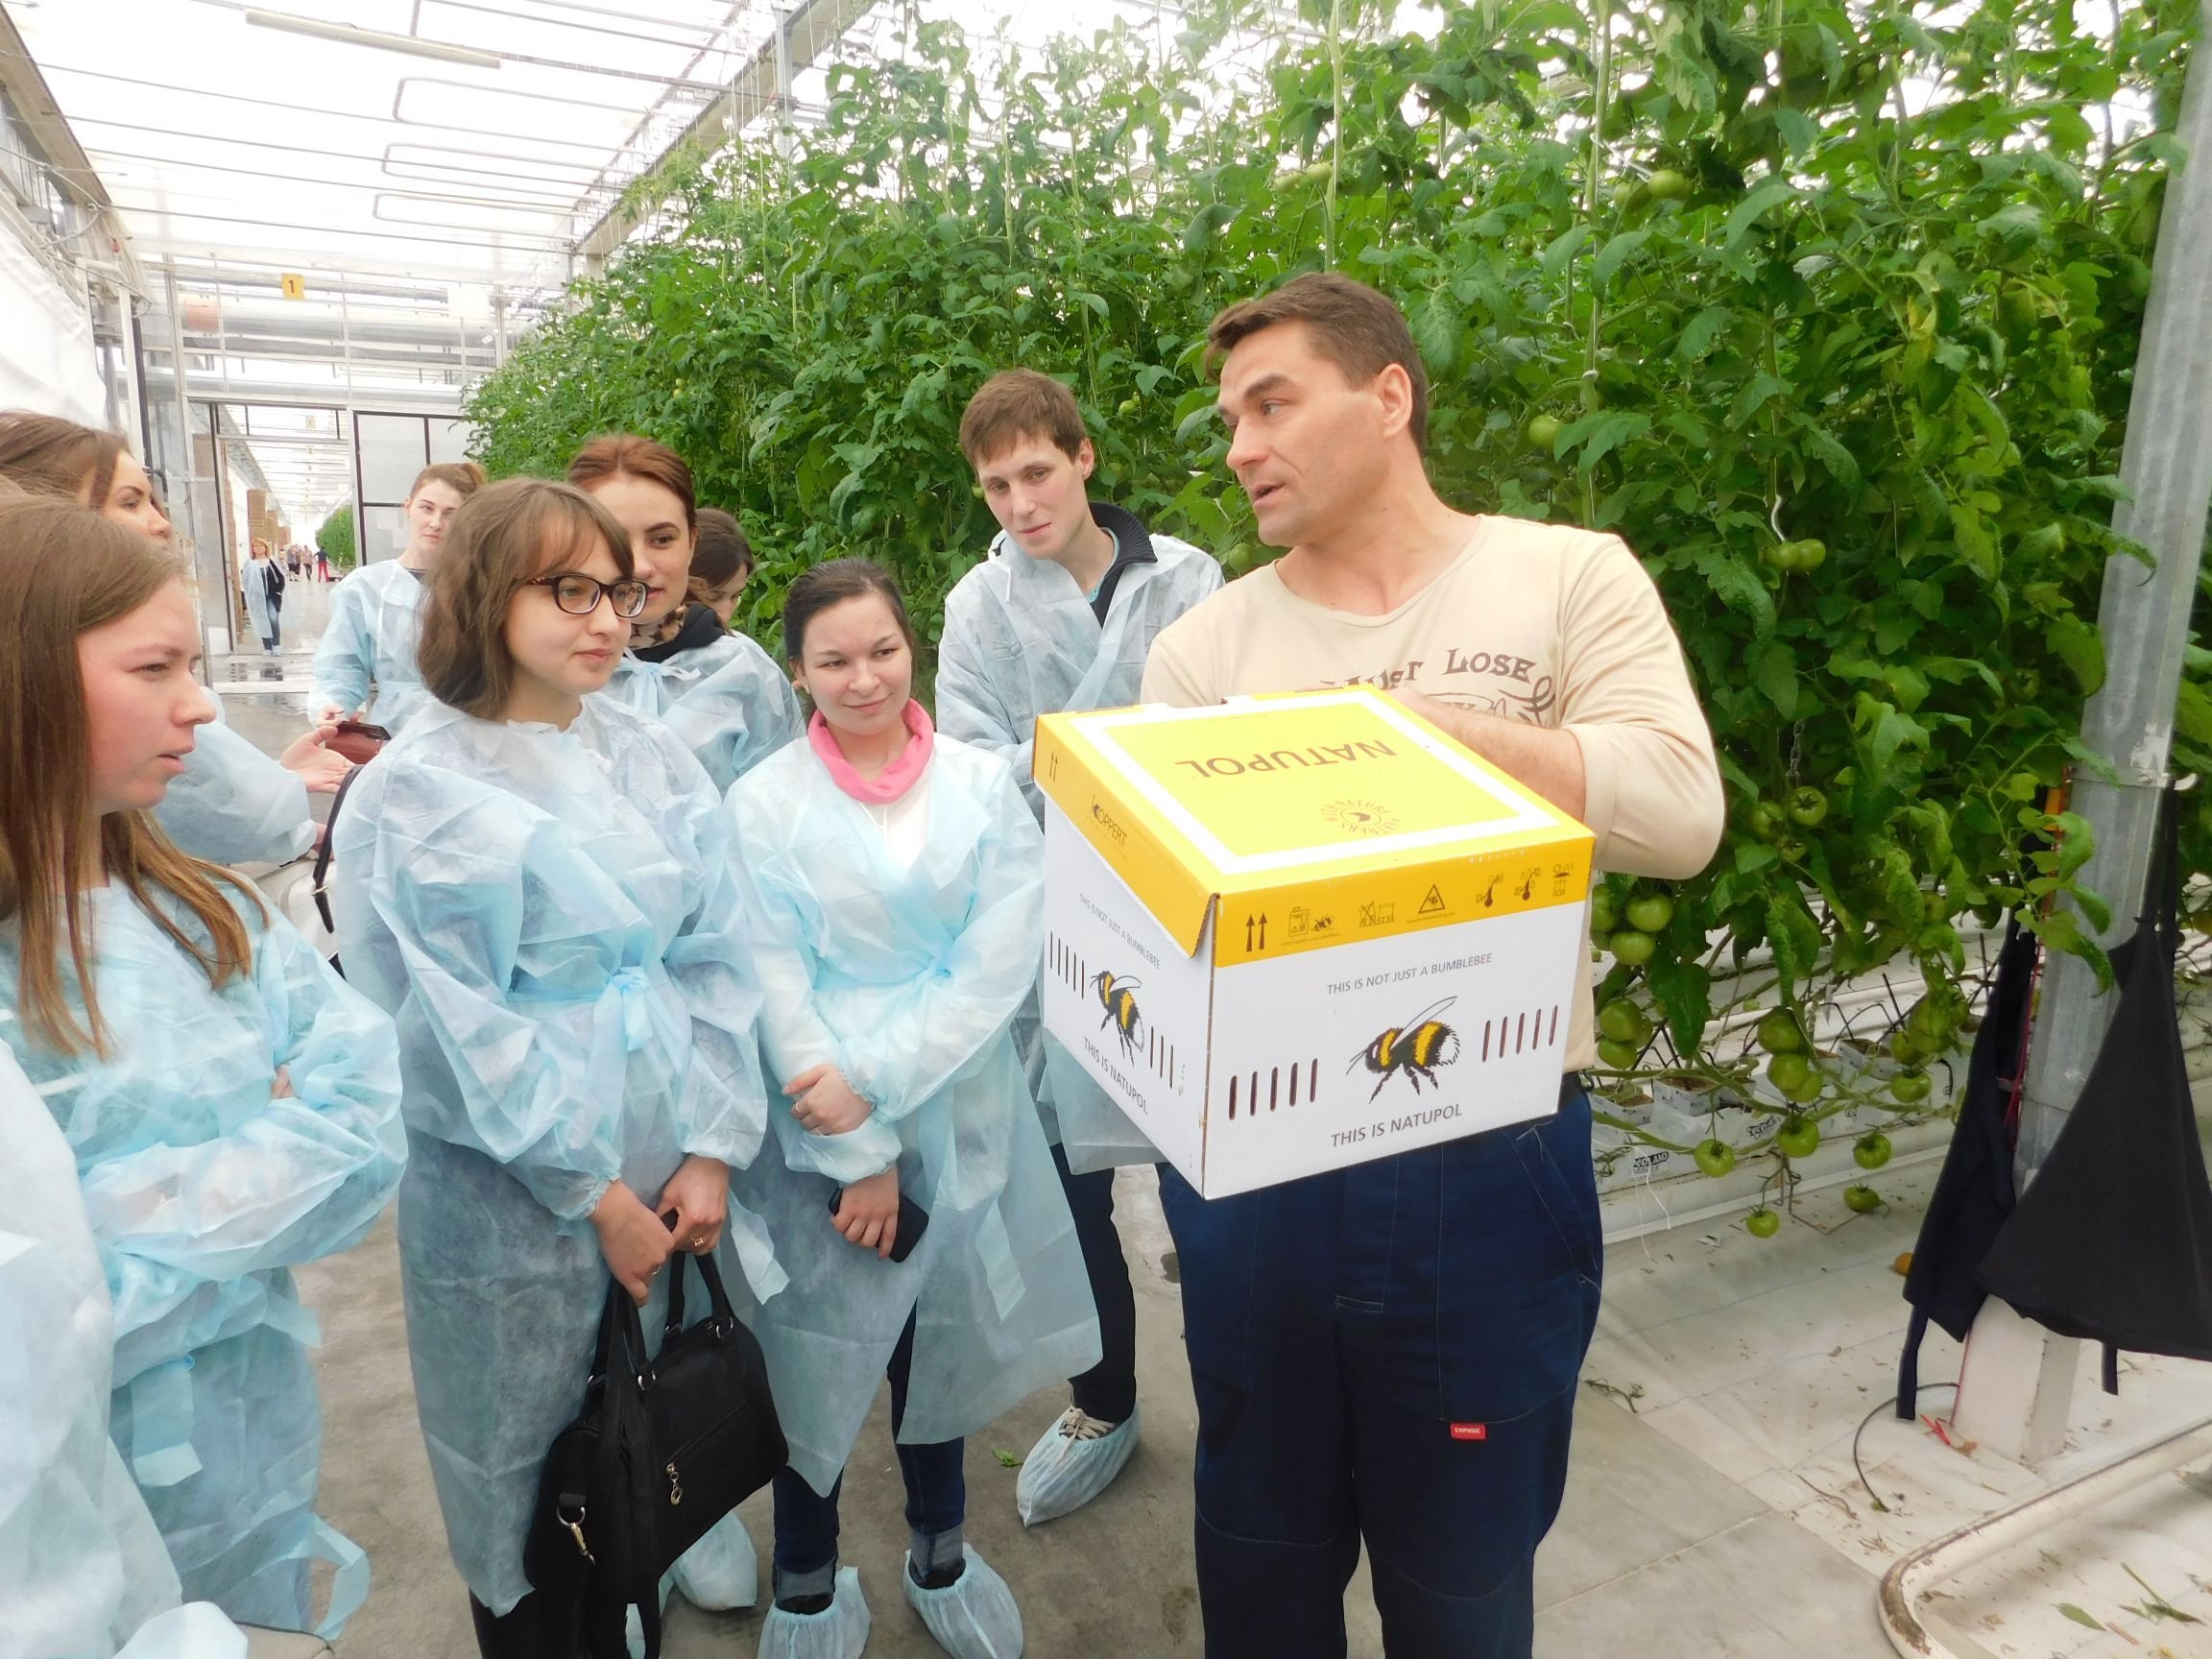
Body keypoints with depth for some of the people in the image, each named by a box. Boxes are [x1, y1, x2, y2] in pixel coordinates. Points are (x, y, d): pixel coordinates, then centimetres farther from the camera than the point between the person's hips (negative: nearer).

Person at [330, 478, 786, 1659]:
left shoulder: (650, 758, 2)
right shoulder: (416, 790, -10)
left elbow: (717, 959, 0)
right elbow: (459, 1031, -13)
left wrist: (712, 1147, -7)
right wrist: (598, 1196, -11)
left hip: (669, 1167, 4)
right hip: (513, 1191, -4)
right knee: (532, 1468, 14)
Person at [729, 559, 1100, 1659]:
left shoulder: (984, 785, -2)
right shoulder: (764, 802, -6)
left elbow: (1004, 961, -9)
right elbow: (775, 988, -9)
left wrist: (878, 1078, -17)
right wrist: (858, 1153, -12)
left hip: (957, 1115, 2)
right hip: (817, 1127, -1)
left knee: (938, 1338, 17)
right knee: (819, 1350, 10)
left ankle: (940, 1550, 42)